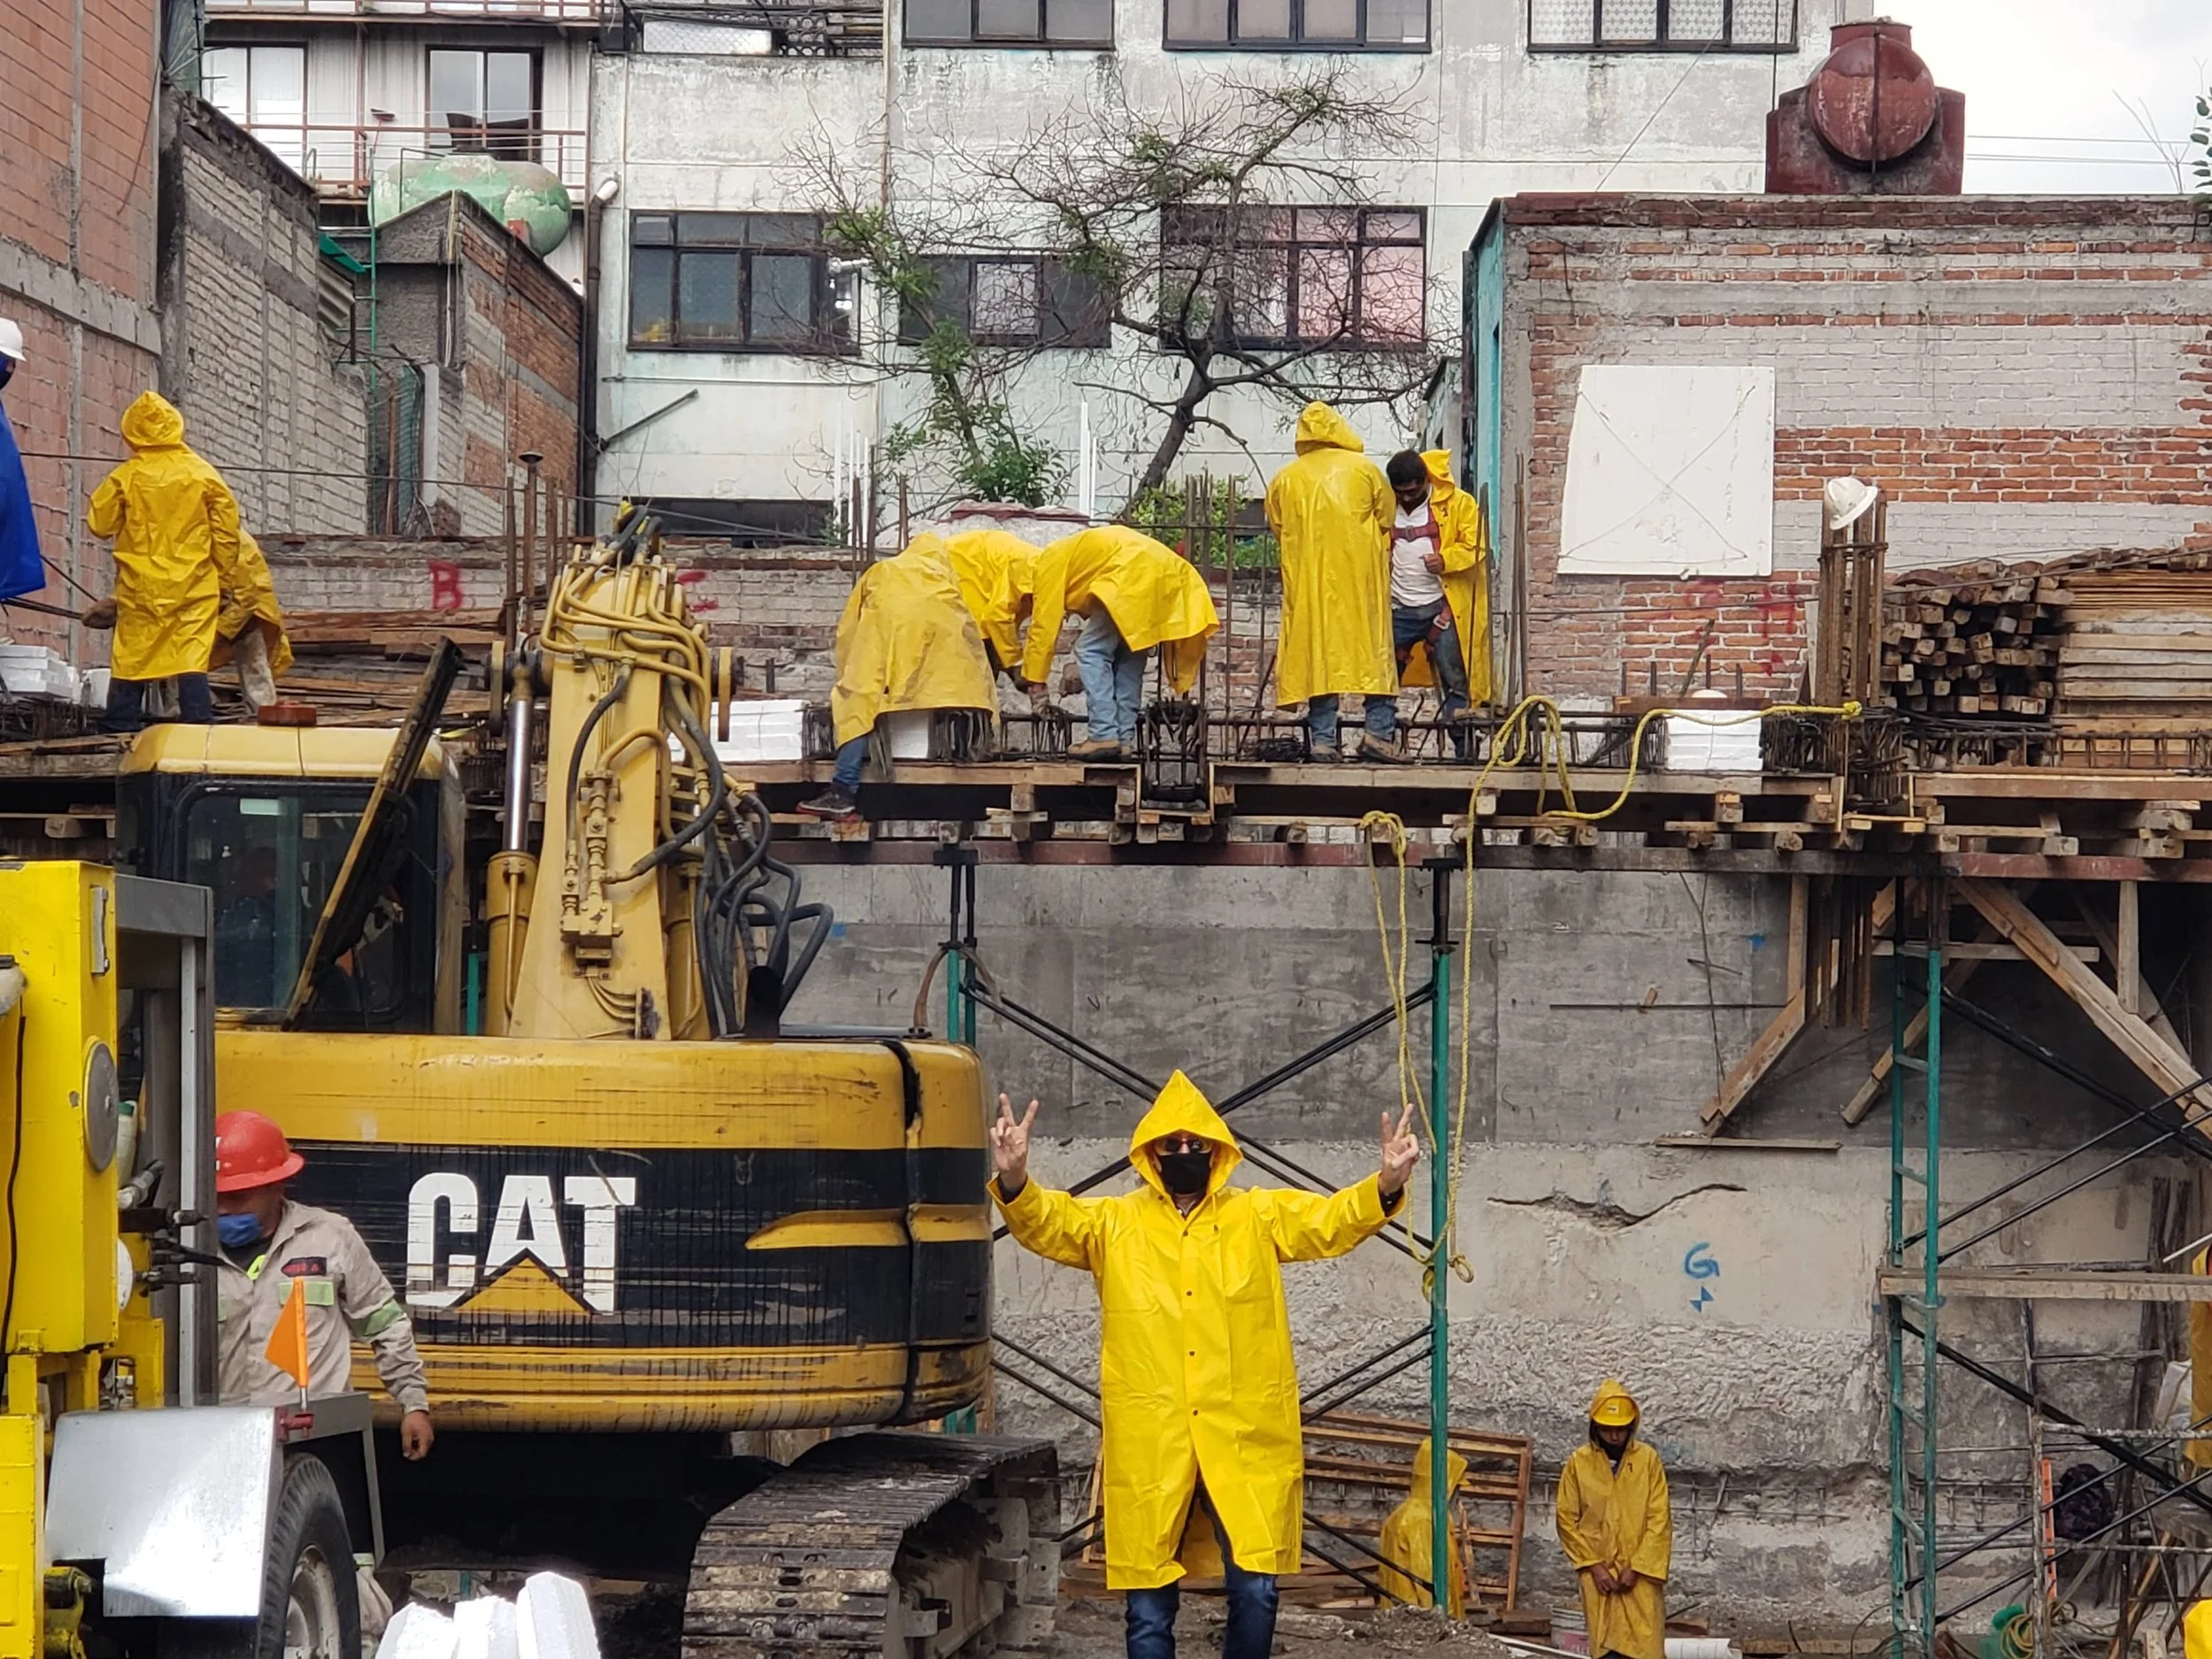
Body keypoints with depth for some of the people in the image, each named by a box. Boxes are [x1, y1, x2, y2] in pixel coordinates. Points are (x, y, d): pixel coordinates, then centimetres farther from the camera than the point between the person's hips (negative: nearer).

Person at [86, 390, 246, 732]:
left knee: (130, 660, 8)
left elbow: (99, 524, 3)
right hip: (195, 588, 0)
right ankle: (198, 727, -9)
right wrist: (227, 581, 11)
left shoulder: (125, 477, -5)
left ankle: (122, 727, 11)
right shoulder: (204, 474, -1)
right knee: (193, 658, -2)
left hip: (141, 587, 0)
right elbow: (226, 534, 2)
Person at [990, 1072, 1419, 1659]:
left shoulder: (1260, 1216, 8)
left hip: (1245, 1439, 0)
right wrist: (1013, 1181, -30)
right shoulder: (1113, 1223, 7)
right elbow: (1045, 1222, -7)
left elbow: (1333, 1220, -3)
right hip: (1149, 1442, 0)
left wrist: (1387, 1185, -24)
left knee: (1255, 1590, -4)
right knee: (1149, 1607, 5)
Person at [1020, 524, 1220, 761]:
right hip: (1169, 575, 9)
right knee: (1129, 659, 17)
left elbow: (1044, 624, 9)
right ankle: (1125, 740, 12)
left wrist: (1036, 682, 12)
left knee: (1091, 651, 0)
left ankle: (1103, 736, -6)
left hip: (1135, 577, -9)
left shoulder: (1052, 560, 16)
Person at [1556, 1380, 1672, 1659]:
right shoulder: (1578, 1462, 0)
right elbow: (1567, 1520, 2)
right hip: (1598, 1572, 1)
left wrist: (1637, 1568, -10)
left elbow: (1659, 1520, -3)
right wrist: (1593, 1566, -6)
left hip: (1640, 1573, -1)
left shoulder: (1648, 1459, -2)